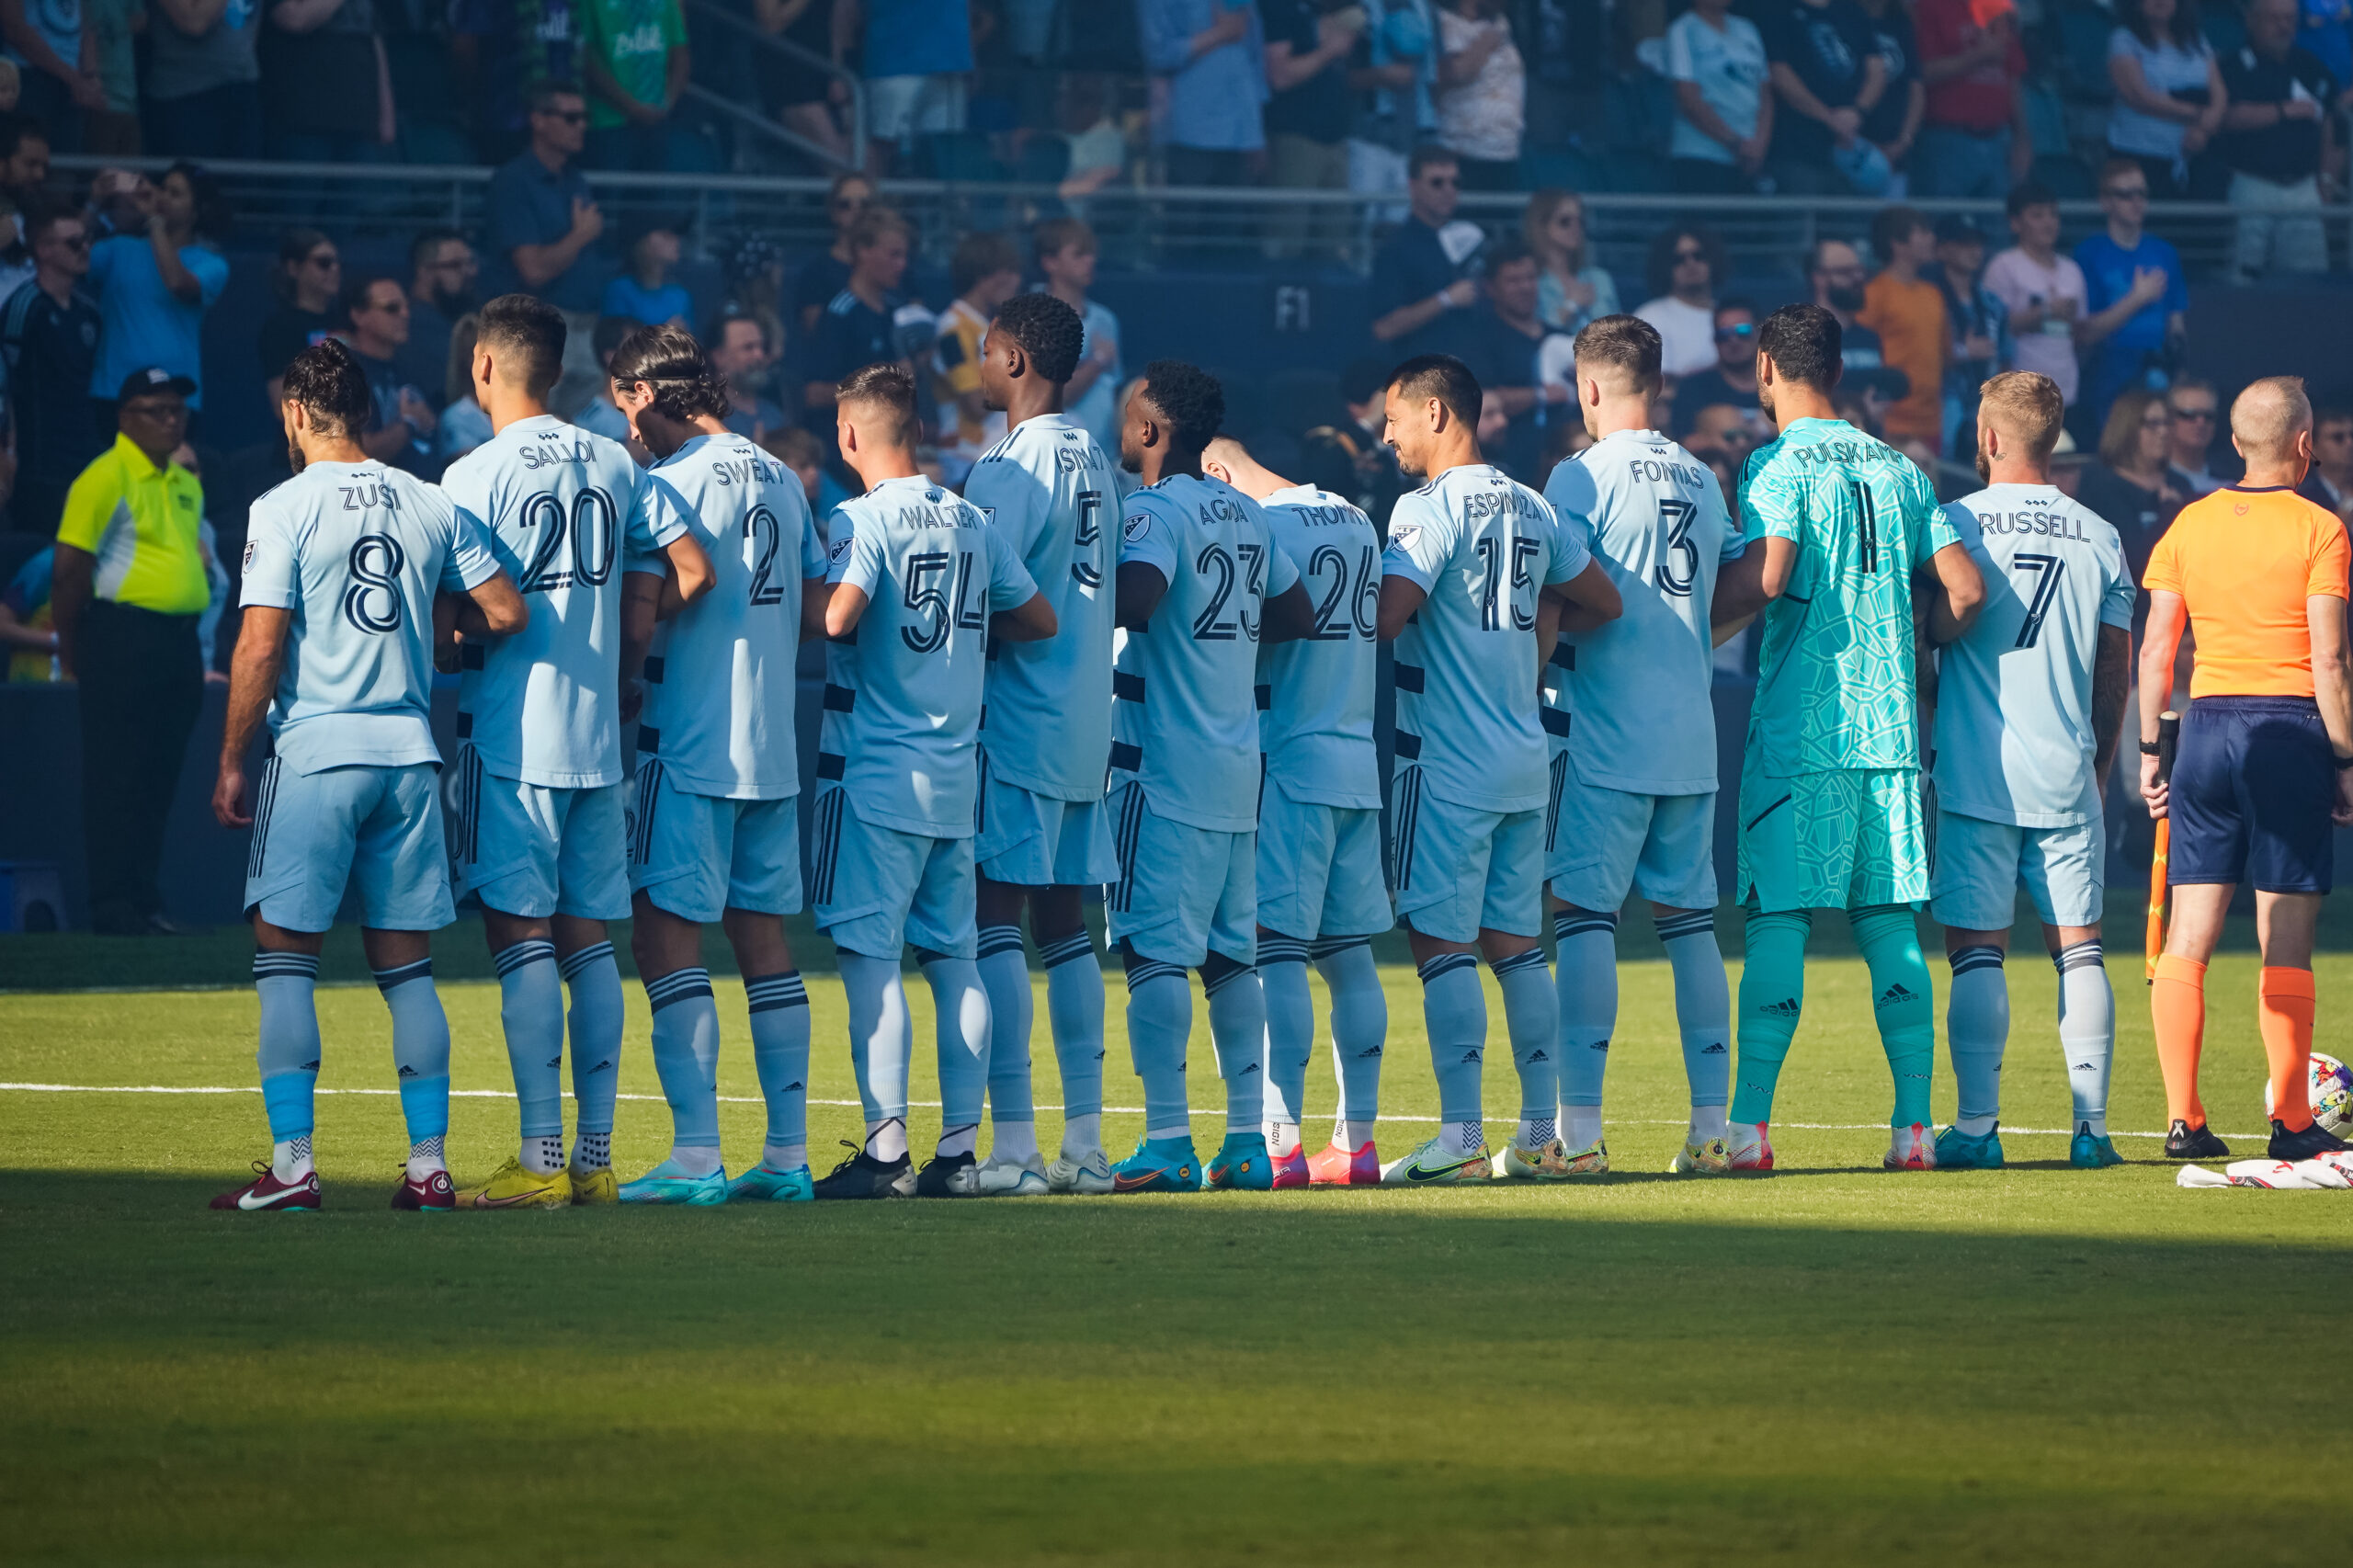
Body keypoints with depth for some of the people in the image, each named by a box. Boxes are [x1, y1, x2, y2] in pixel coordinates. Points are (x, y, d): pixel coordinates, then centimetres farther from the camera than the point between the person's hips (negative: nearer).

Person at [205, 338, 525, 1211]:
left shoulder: (285, 509, -6)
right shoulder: (430, 506, 8)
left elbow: (260, 649, -10)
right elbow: (508, 613, 6)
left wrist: (231, 763, -2)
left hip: (313, 750, -5)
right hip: (409, 748, 5)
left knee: (285, 955, 1)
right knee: (406, 963, 10)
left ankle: (291, 1164, -6)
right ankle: (428, 1164, 6)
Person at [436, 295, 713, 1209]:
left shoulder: (476, 476, -9)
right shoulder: (615, 466, 9)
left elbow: (452, 619, -13)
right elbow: (691, 573, 7)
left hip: (511, 731, -6)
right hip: (599, 733, 6)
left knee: (520, 936, -5)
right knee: (587, 939, 10)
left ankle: (540, 1161, -8)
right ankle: (595, 1158, 10)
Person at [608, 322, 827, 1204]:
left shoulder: (671, 484, -11)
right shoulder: (781, 482, 11)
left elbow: (637, 622, -18)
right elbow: (816, 612, 14)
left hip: (691, 745, -7)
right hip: (774, 747, 7)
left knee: (666, 934, -4)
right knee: (762, 934, 11)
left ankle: (696, 1156, -10)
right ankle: (787, 1155, 10)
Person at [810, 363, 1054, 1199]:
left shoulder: (862, 519, -10)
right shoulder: (974, 523, 9)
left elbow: (837, 614, -25)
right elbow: (1039, 620, 14)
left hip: (876, 772, -6)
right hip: (957, 776, 6)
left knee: (869, 956, -4)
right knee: (956, 957, 9)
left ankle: (886, 1145, -9)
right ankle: (959, 1146, 8)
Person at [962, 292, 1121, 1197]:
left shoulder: (1012, 467, -13)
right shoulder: (1091, 461, 14)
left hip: (1017, 717, -9)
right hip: (1085, 727, 9)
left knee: (994, 921, -7)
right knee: (1064, 927, 12)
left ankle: (1012, 1145, -11)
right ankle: (1085, 1141, 11)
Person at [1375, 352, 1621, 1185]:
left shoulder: (1430, 508, -12)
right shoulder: (1532, 510, 12)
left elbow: (1385, 617, -21)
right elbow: (1604, 600, 19)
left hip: (1448, 763, -8)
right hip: (1525, 759, 8)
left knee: (1443, 943, -6)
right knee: (1516, 943, 11)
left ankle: (1461, 1138, -10)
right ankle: (1543, 1133, 10)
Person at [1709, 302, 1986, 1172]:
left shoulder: (1779, 465, -5)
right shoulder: (1898, 469, 12)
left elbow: (1764, 577, -20)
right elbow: (1965, 589, 7)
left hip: (1799, 727, -5)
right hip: (1892, 727, 5)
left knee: (1778, 920, -4)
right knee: (1890, 922, 7)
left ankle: (1750, 1123, -7)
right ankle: (1913, 1123, 3)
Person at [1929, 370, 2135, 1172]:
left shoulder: (1954, 523, -4)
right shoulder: (2099, 537, 6)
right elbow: (2116, 670, 10)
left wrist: (1926, 740, 12)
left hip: (1977, 775, -3)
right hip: (2066, 776, 3)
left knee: (1977, 951, -1)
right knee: (2079, 946, 6)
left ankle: (1977, 1125, -4)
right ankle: (2092, 1124, 3)